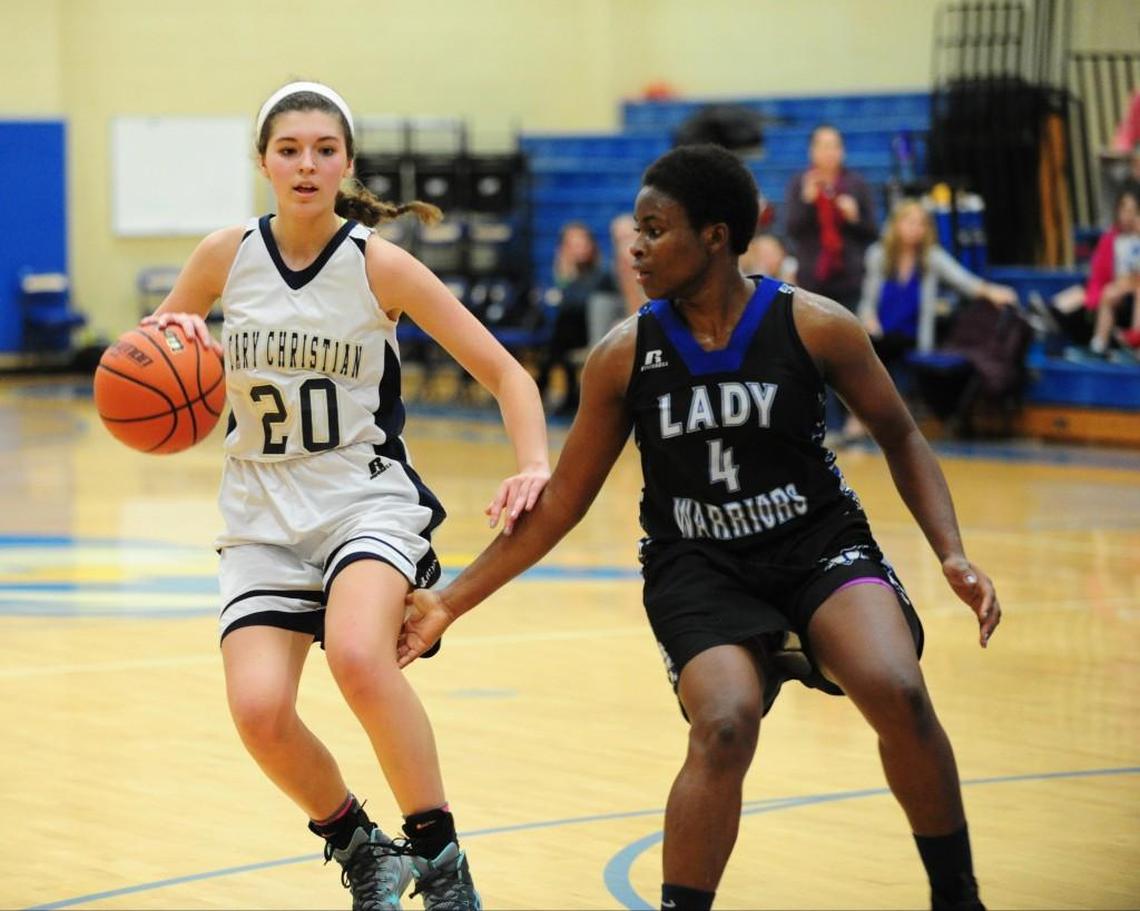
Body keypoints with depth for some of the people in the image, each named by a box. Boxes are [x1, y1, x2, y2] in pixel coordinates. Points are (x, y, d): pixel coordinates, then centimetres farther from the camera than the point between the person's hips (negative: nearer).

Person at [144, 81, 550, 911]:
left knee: (358, 655, -34)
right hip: (263, 517, 3)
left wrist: (535, 467, -19)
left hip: (367, 499, -3)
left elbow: (504, 371, -3)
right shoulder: (227, 257, 0)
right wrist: (168, 339, -9)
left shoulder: (379, 266, -7)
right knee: (259, 713, -18)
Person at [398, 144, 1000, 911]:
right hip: (697, 567, 0)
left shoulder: (815, 327, -11)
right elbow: (561, 502, 2)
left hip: (820, 541, 0)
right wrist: (451, 603, -1)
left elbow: (900, 439, 2)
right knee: (725, 727, -27)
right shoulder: (624, 357, -7)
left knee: (899, 694, -25)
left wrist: (953, 557, -11)